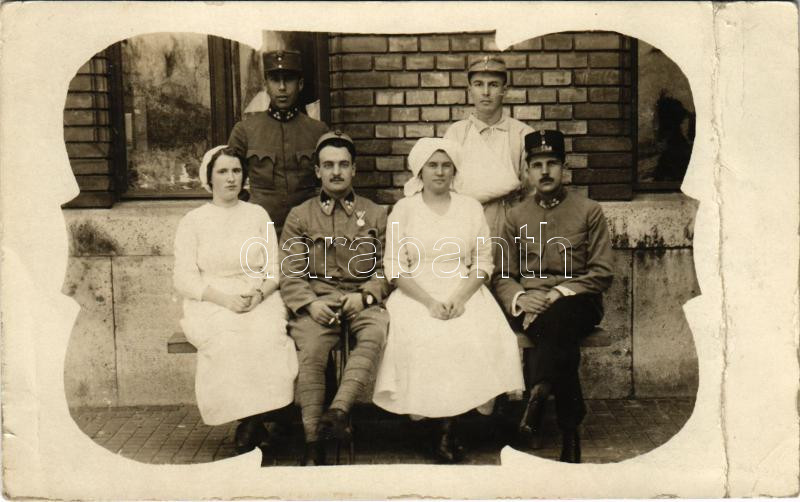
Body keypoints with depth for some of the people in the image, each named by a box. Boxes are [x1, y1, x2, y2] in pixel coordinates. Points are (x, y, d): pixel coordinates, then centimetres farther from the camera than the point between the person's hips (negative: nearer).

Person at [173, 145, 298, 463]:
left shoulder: (258, 215, 17)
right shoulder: (192, 222, 12)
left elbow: (274, 269, 11)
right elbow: (183, 279, 2)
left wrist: (258, 293, -12)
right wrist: (223, 298, -15)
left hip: (260, 301, 1)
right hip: (211, 305, -1)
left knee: (267, 338, -32)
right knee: (227, 340, -34)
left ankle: (250, 425, -21)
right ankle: (254, 423, -21)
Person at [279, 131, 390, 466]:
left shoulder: (376, 215, 18)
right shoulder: (299, 217, 15)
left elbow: (387, 268, 11)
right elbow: (289, 273, 7)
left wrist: (365, 295, -8)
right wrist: (310, 303, -12)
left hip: (362, 300, 1)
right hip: (316, 300, 0)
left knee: (377, 332, -34)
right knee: (311, 350, -30)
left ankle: (339, 410, -40)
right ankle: (313, 441, -26)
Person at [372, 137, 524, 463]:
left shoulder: (471, 208, 13)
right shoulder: (404, 209, 9)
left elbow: (483, 262, 7)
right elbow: (395, 267, 1)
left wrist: (460, 298, -11)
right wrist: (429, 302, -13)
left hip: (465, 293, 1)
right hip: (416, 296, -1)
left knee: (480, 338, -28)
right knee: (424, 340, -31)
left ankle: (447, 429, -16)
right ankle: (444, 428, -15)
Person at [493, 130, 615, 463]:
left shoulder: (589, 211, 8)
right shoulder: (516, 217, 16)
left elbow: (602, 273, 2)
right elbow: (502, 277, 13)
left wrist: (561, 293, -14)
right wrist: (520, 298, -11)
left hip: (578, 302, -1)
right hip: (532, 305, 1)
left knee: (557, 318, -40)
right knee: (561, 340, -35)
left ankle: (538, 395, -44)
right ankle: (570, 430, -36)